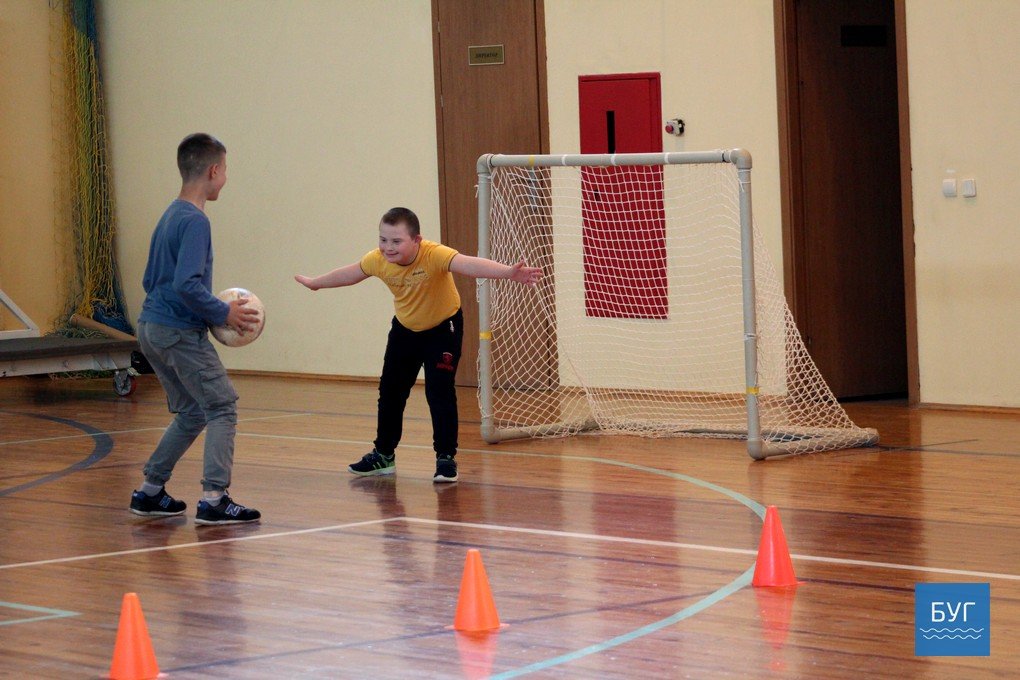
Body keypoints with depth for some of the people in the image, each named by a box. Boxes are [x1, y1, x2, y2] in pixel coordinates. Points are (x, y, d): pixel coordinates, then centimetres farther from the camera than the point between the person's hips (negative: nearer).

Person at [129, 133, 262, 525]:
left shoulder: (169, 217, 14)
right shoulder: (194, 221, -15)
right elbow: (187, 284, -26)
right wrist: (223, 313, -13)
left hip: (153, 328, 9)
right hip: (181, 333, -9)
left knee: (193, 412, 18)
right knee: (223, 408, -5)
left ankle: (150, 492, 20)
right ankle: (213, 500, -12)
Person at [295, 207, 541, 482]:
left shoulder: (435, 255, -37)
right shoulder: (378, 260, -20)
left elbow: (469, 264, -54)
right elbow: (350, 274, 2)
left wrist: (509, 272, -71)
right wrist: (315, 283, 19)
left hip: (443, 327, -5)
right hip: (405, 329, 5)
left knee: (440, 392, -15)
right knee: (390, 391, 12)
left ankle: (446, 458, -2)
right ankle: (383, 455, 28)